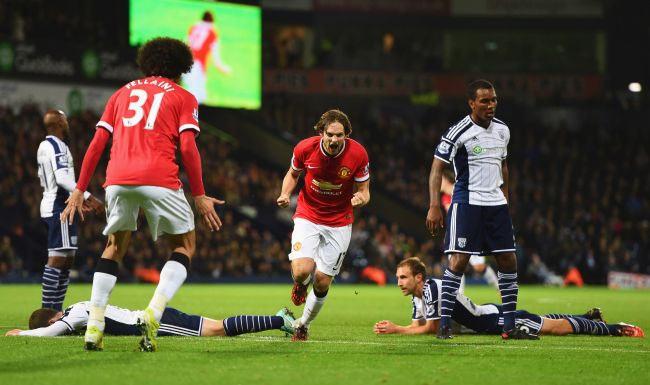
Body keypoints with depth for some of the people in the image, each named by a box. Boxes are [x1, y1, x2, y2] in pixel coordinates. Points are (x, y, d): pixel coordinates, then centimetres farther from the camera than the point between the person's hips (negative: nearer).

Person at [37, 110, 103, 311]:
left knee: (67, 259, 13)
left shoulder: (44, 146, 19)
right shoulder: (57, 147, -11)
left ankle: (56, 310, 12)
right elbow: (62, 178, -22)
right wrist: (88, 197, -24)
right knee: (57, 258, -13)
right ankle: (47, 310, -18)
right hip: (60, 208, -10)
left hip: (50, 205, 10)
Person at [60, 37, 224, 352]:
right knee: (184, 246, 13)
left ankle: (94, 327, 7)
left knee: (114, 248, 21)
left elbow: (97, 143, 15)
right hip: (159, 180, -3)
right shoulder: (183, 98, 13)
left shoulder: (123, 93, 23)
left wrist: (80, 190, 17)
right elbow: (187, 148, -1)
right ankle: (154, 313, -9)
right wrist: (199, 196, 3)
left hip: (118, 179, 4)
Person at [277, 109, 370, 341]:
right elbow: (293, 174, 6)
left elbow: (364, 191, -5)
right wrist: (285, 194, -13)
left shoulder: (358, 154, -17)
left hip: (339, 223, 0)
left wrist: (360, 198, -28)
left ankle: (303, 325, 27)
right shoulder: (305, 148, -16)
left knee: (322, 283, -1)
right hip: (307, 217, 0)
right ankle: (301, 284, 17)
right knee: (302, 271, -22)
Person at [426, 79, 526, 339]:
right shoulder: (459, 132, -10)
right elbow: (437, 169, -8)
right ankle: (444, 324, -7)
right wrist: (434, 207, -15)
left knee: (508, 261, 3)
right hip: (467, 203, -6)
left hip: (496, 203, 6)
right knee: (458, 261, -13)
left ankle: (509, 327, 9)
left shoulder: (502, 130, 10)